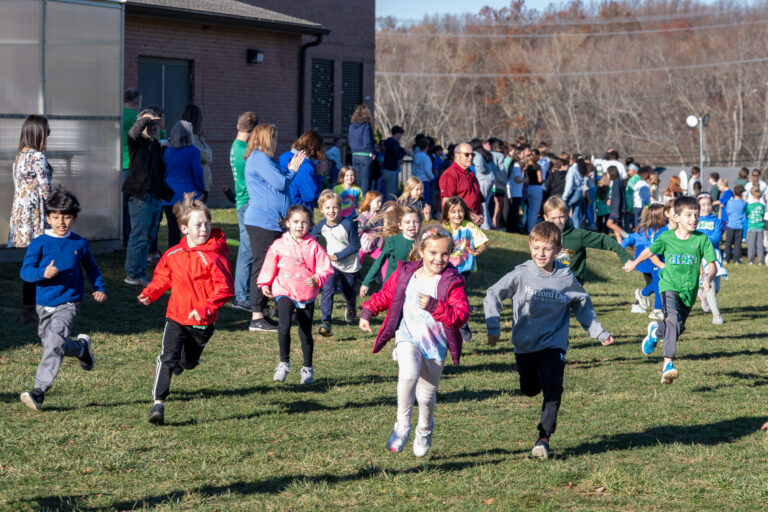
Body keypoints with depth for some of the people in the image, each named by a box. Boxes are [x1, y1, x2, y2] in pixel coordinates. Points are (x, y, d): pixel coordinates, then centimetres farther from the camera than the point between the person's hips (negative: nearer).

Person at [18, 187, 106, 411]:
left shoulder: (79, 244, 2)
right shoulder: (40, 243, -4)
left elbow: (91, 267, 20)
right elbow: (25, 271, -10)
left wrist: (99, 288, 12)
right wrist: (43, 273, -28)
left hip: (68, 304, -2)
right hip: (44, 304, 2)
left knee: (54, 343, -20)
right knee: (51, 344, 15)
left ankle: (39, 391, -19)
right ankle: (81, 347, 46)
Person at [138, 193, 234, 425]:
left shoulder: (213, 257, -13)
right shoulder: (172, 255, 0)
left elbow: (225, 289, -18)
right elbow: (162, 278, 15)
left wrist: (205, 308, -29)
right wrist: (150, 293, -4)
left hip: (203, 322, -1)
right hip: (176, 317, 1)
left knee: (188, 362, 18)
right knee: (168, 358, -18)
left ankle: (180, 362, 56)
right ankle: (158, 403, -17)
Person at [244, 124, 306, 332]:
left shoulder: (262, 159, 21)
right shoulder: (260, 158, -12)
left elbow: (278, 184, 22)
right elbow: (280, 183, -17)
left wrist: (290, 169, 12)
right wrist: (292, 170, -2)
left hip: (269, 222, 11)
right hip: (262, 221, -11)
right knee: (262, 266, -9)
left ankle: (261, 313, 17)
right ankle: (257, 318, -9)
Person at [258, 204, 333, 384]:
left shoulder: (313, 246, -2)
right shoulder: (279, 245, 0)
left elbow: (325, 268, -3)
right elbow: (269, 266, 10)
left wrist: (317, 279, -20)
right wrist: (265, 284, 8)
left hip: (307, 296, 1)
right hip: (284, 293, -1)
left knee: (306, 334, 9)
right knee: (284, 327, -22)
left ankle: (307, 369, 26)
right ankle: (284, 363, -6)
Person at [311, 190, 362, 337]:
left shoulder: (348, 224, -23)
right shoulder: (322, 225, -8)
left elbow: (355, 246, -18)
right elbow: (311, 238, 11)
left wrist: (337, 256, -22)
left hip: (350, 266, -2)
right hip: (331, 265, 2)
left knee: (348, 293, 17)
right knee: (328, 290, -20)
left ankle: (351, 308, 54)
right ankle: (325, 323, -25)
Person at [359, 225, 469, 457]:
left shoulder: (452, 281, -10)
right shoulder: (404, 274, -1)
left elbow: (461, 315, -20)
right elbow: (384, 296, 15)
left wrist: (435, 306, -33)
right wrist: (367, 312, 3)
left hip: (435, 346, 0)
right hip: (408, 338, 0)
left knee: (427, 395, 12)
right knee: (409, 373, -31)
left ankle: (424, 431, 45)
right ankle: (402, 424, -13)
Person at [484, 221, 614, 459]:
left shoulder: (567, 279, -5)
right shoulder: (521, 274, -9)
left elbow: (583, 306, 12)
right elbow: (493, 295, -2)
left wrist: (599, 333, 11)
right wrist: (493, 327, -10)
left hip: (554, 343, -1)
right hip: (525, 345, 1)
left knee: (553, 389, -16)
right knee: (530, 389, 12)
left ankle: (544, 437, -12)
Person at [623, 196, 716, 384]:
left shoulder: (702, 239, -5)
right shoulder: (666, 238, -4)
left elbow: (712, 264, -7)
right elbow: (650, 251, 16)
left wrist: (708, 277, -28)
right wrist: (634, 263, 29)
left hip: (689, 292, 3)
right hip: (669, 286, -3)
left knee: (675, 329, 11)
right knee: (674, 319, -26)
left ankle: (655, 331, 45)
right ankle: (668, 364, -28)